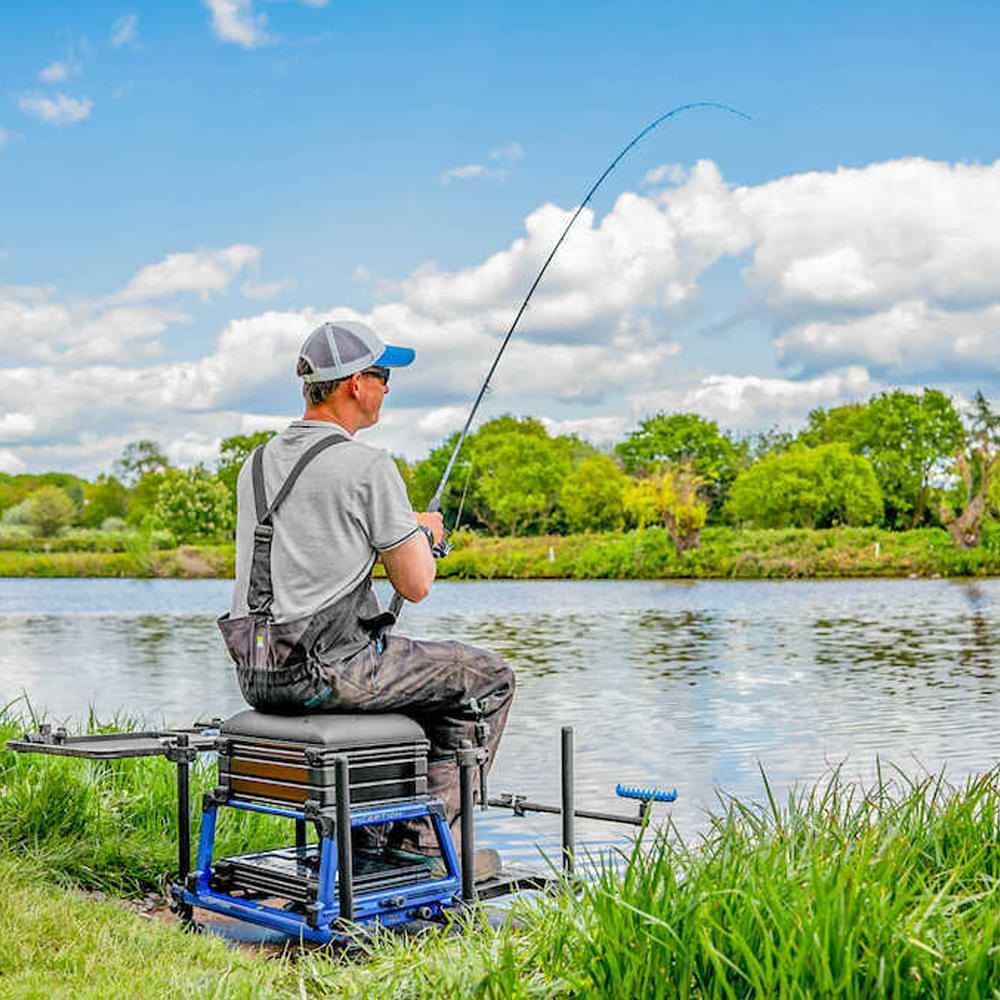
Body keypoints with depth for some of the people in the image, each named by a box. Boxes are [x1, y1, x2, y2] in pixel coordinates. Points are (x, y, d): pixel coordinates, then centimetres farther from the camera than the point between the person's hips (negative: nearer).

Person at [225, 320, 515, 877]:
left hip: (258, 675, 8)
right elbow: (416, 585, -9)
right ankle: (427, 840, 10)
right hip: (326, 672, -8)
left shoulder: (258, 464, 12)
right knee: (487, 679, 9)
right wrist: (423, 534, 13)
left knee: (403, 667, 34)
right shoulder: (368, 466, -12)